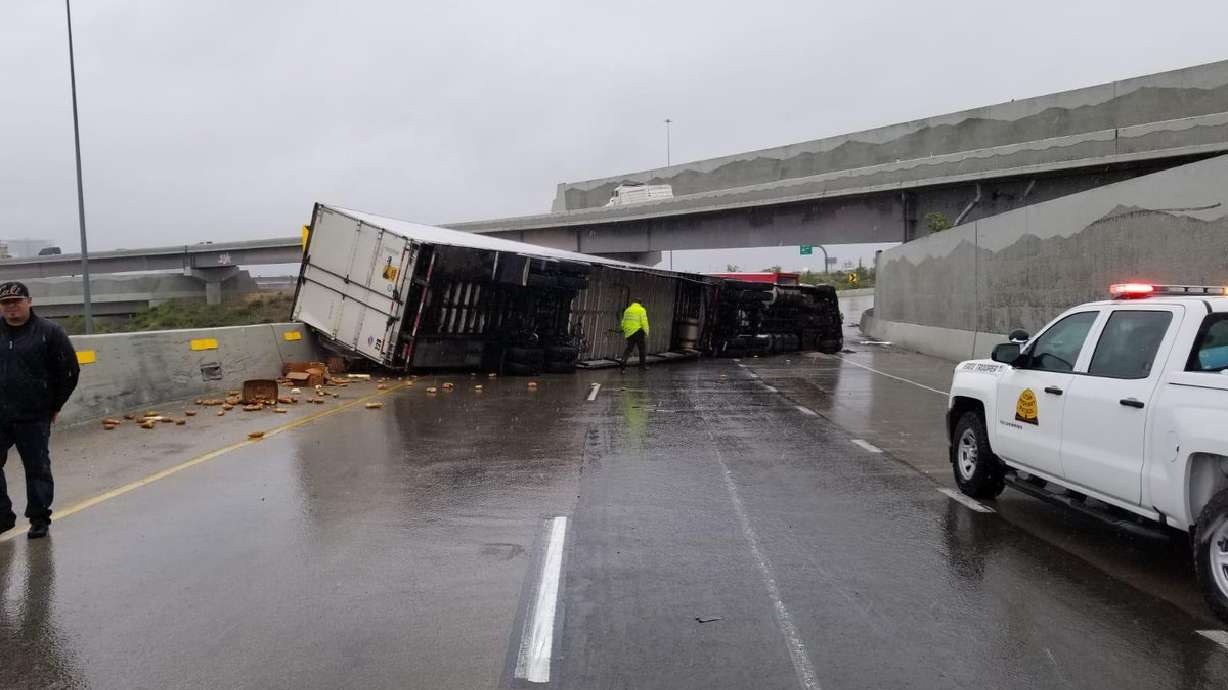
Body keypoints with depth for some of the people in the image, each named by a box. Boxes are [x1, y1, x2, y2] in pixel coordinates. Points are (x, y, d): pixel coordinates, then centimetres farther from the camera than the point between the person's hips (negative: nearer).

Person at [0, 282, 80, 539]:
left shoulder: (48, 332, -3)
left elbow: (70, 371, 0)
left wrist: (55, 405, 1)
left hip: (33, 418, -3)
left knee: (37, 468, 5)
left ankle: (39, 518, 16)